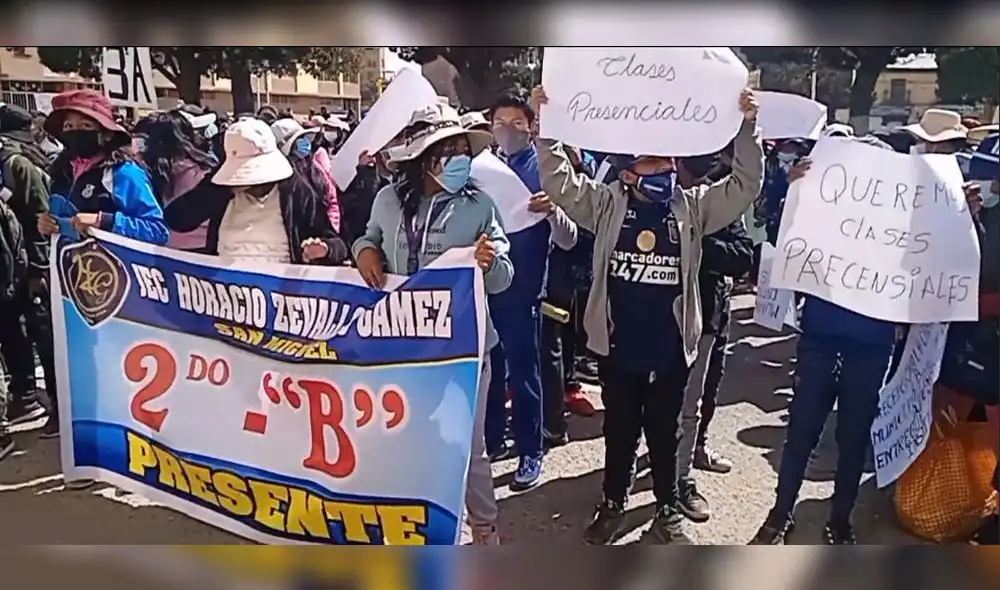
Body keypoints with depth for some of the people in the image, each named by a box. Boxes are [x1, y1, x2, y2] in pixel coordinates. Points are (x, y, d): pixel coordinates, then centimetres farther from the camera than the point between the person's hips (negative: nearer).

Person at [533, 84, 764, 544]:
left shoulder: (693, 207, 2)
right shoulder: (607, 204, -1)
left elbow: (746, 184, -3)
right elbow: (560, 181, -7)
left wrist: (747, 127, -13)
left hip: (670, 350, 0)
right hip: (618, 347, 0)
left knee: (664, 432, 16)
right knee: (619, 430, 16)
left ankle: (667, 510, 34)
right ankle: (612, 505, 35)